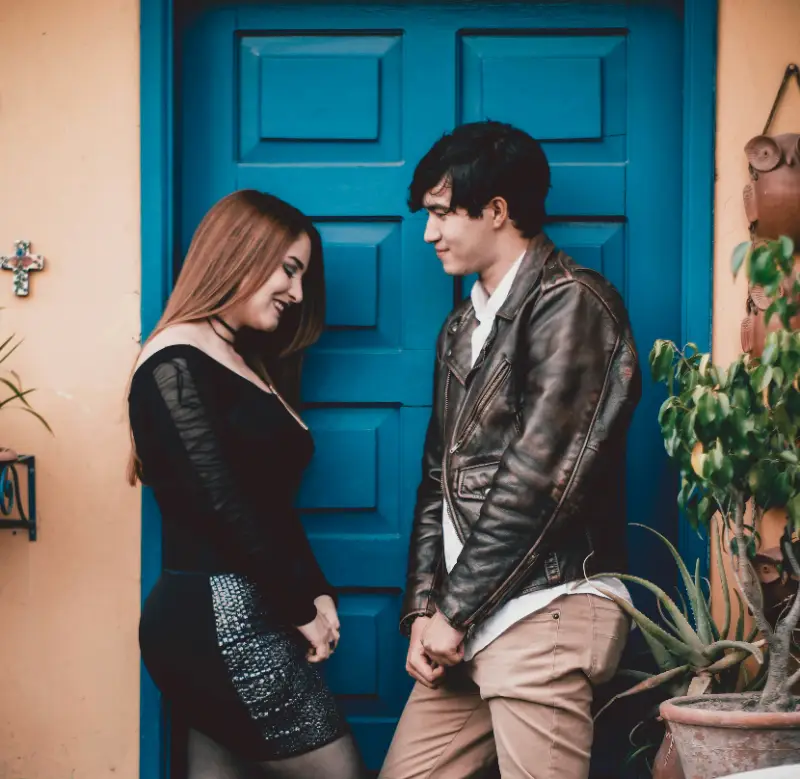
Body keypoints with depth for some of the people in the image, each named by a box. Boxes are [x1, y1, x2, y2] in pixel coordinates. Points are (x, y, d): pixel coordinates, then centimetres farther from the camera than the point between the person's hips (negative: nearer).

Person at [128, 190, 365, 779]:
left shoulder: (243, 365, 20)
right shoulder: (178, 366, -9)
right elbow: (223, 508, -14)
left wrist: (317, 594, 3)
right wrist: (302, 609, -7)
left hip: (242, 622, 9)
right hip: (221, 623, -9)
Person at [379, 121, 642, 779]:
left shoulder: (571, 305, -7)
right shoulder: (463, 330, 19)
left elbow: (540, 477, -14)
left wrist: (455, 611, -10)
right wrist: (425, 608, 5)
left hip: (544, 611, -8)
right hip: (465, 624, 8)